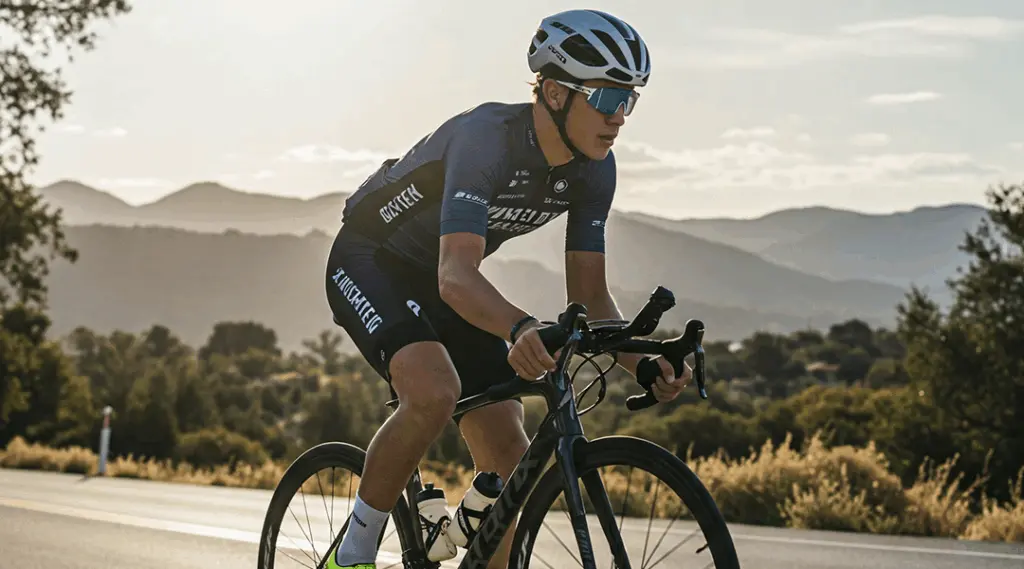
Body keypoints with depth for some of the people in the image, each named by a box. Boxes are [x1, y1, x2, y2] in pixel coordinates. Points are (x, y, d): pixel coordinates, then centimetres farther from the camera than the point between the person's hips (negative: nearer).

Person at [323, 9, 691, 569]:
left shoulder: (593, 169, -12)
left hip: (435, 281, 7)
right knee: (435, 391, -34)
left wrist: (640, 361, -27)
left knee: (512, 463, -6)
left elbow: (588, 294, -8)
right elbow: (456, 275, -45)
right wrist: (521, 328, -64)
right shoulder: (486, 136, -34)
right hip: (368, 263, -7)